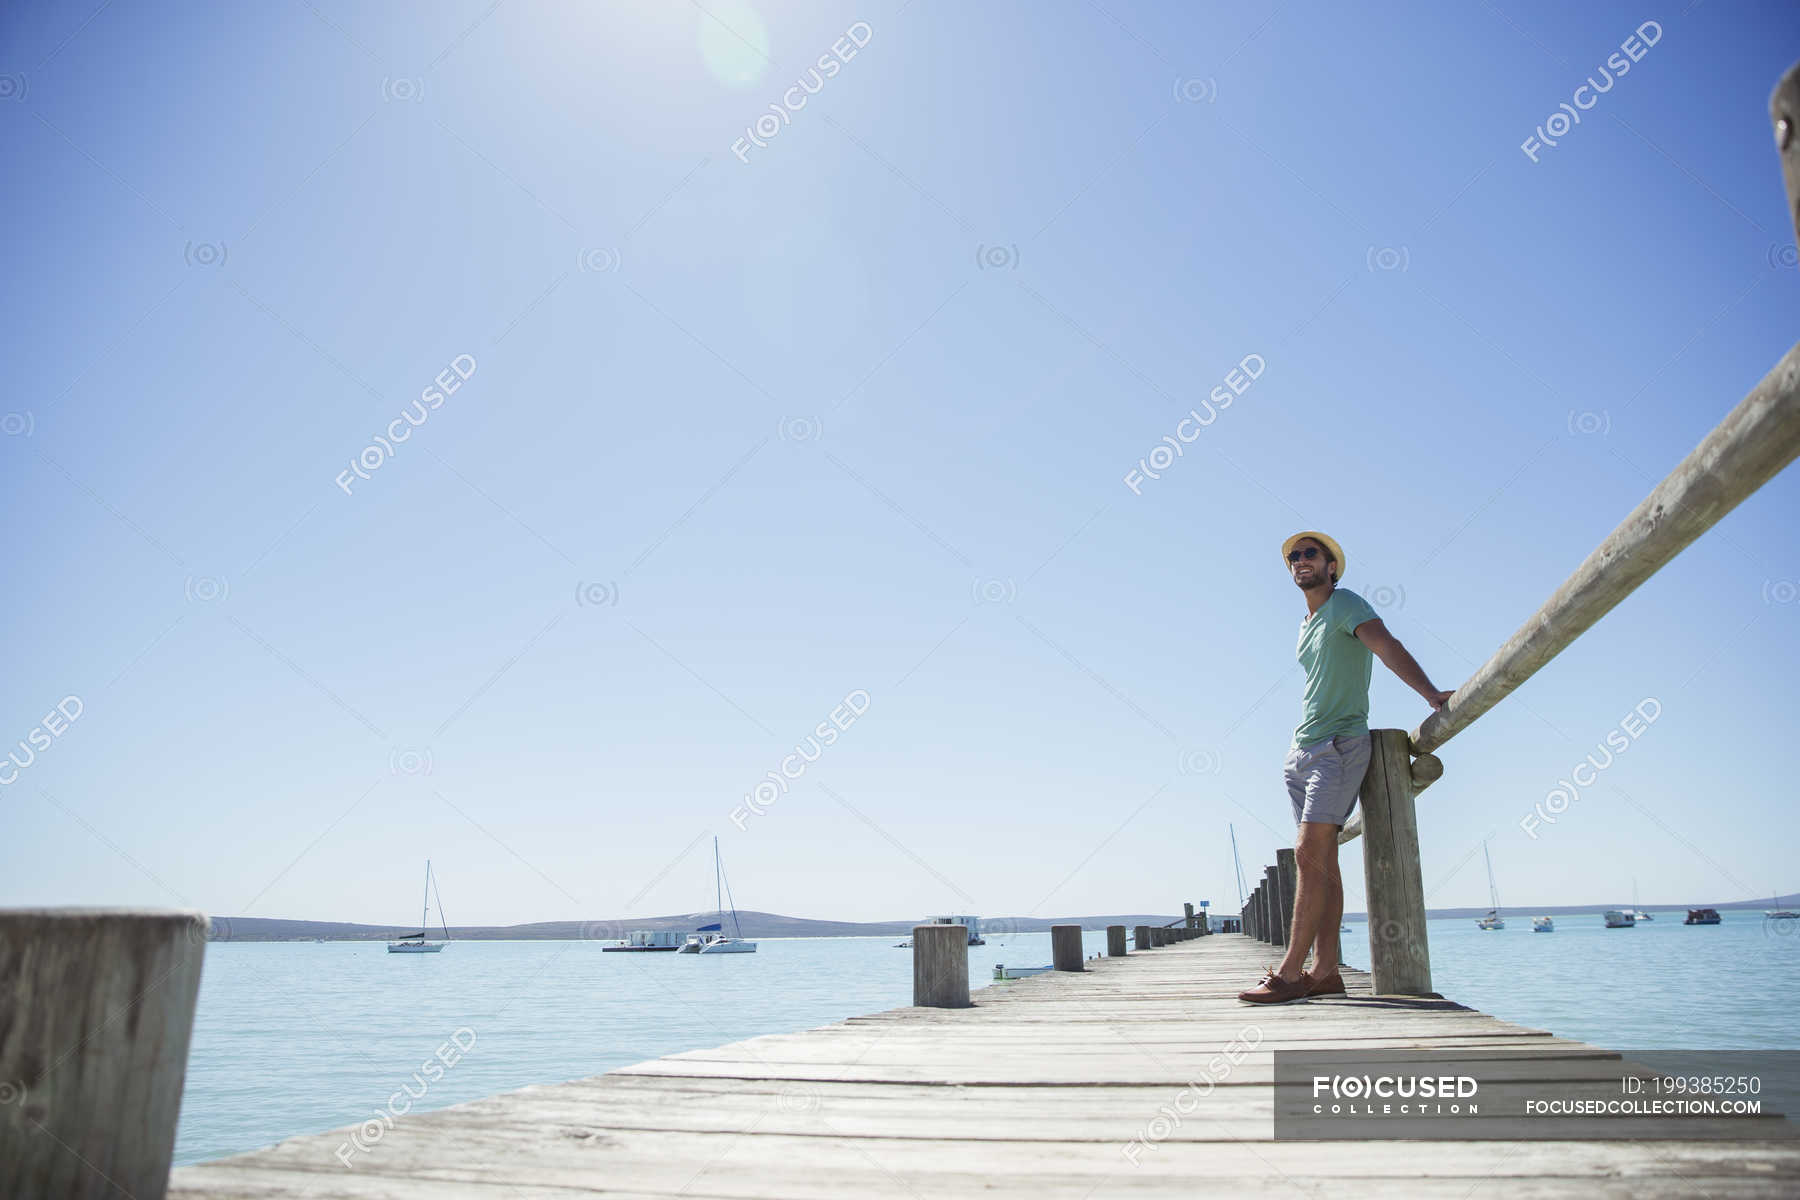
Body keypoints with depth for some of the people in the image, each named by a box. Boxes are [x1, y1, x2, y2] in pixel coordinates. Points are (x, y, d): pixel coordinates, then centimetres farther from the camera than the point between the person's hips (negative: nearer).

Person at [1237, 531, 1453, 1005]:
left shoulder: (1346, 605, -3)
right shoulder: (1306, 626, 21)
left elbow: (1387, 646, -19)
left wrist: (1431, 693, -34)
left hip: (1338, 745, -8)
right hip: (1301, 751, 8)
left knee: (1310, 855, -15)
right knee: (1321, 859, 5)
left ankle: (1290, 973, -15)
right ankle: (1325, 971, 7)